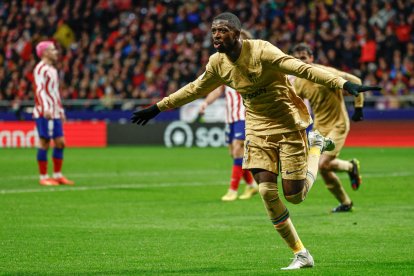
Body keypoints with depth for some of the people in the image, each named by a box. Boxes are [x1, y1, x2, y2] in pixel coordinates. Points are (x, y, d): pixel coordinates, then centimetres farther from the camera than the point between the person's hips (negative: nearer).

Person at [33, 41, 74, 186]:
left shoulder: (52, 69, 20)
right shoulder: (40, 69, -9)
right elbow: (40, 90, -20)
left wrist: (60, 110, 25)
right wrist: (45, 108, -30)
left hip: (54, 113, 9)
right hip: (44, 113, -9)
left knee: (60, 143, 7)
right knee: (44, 143, -6)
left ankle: (57, 175, 15)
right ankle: (43, 177, -2)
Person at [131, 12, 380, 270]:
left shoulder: (261, 51, -21)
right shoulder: (217, 64, -1)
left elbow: (301, 68, -29)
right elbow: (194, 89, 17)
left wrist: (344, 83, -39)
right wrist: (158, 107, 22)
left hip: (289, 125, -5)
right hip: (258, 130, 5)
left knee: (295, 195, -4)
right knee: (267, 191, -10)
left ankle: (316, 145, 25)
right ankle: (302, 255, 2)